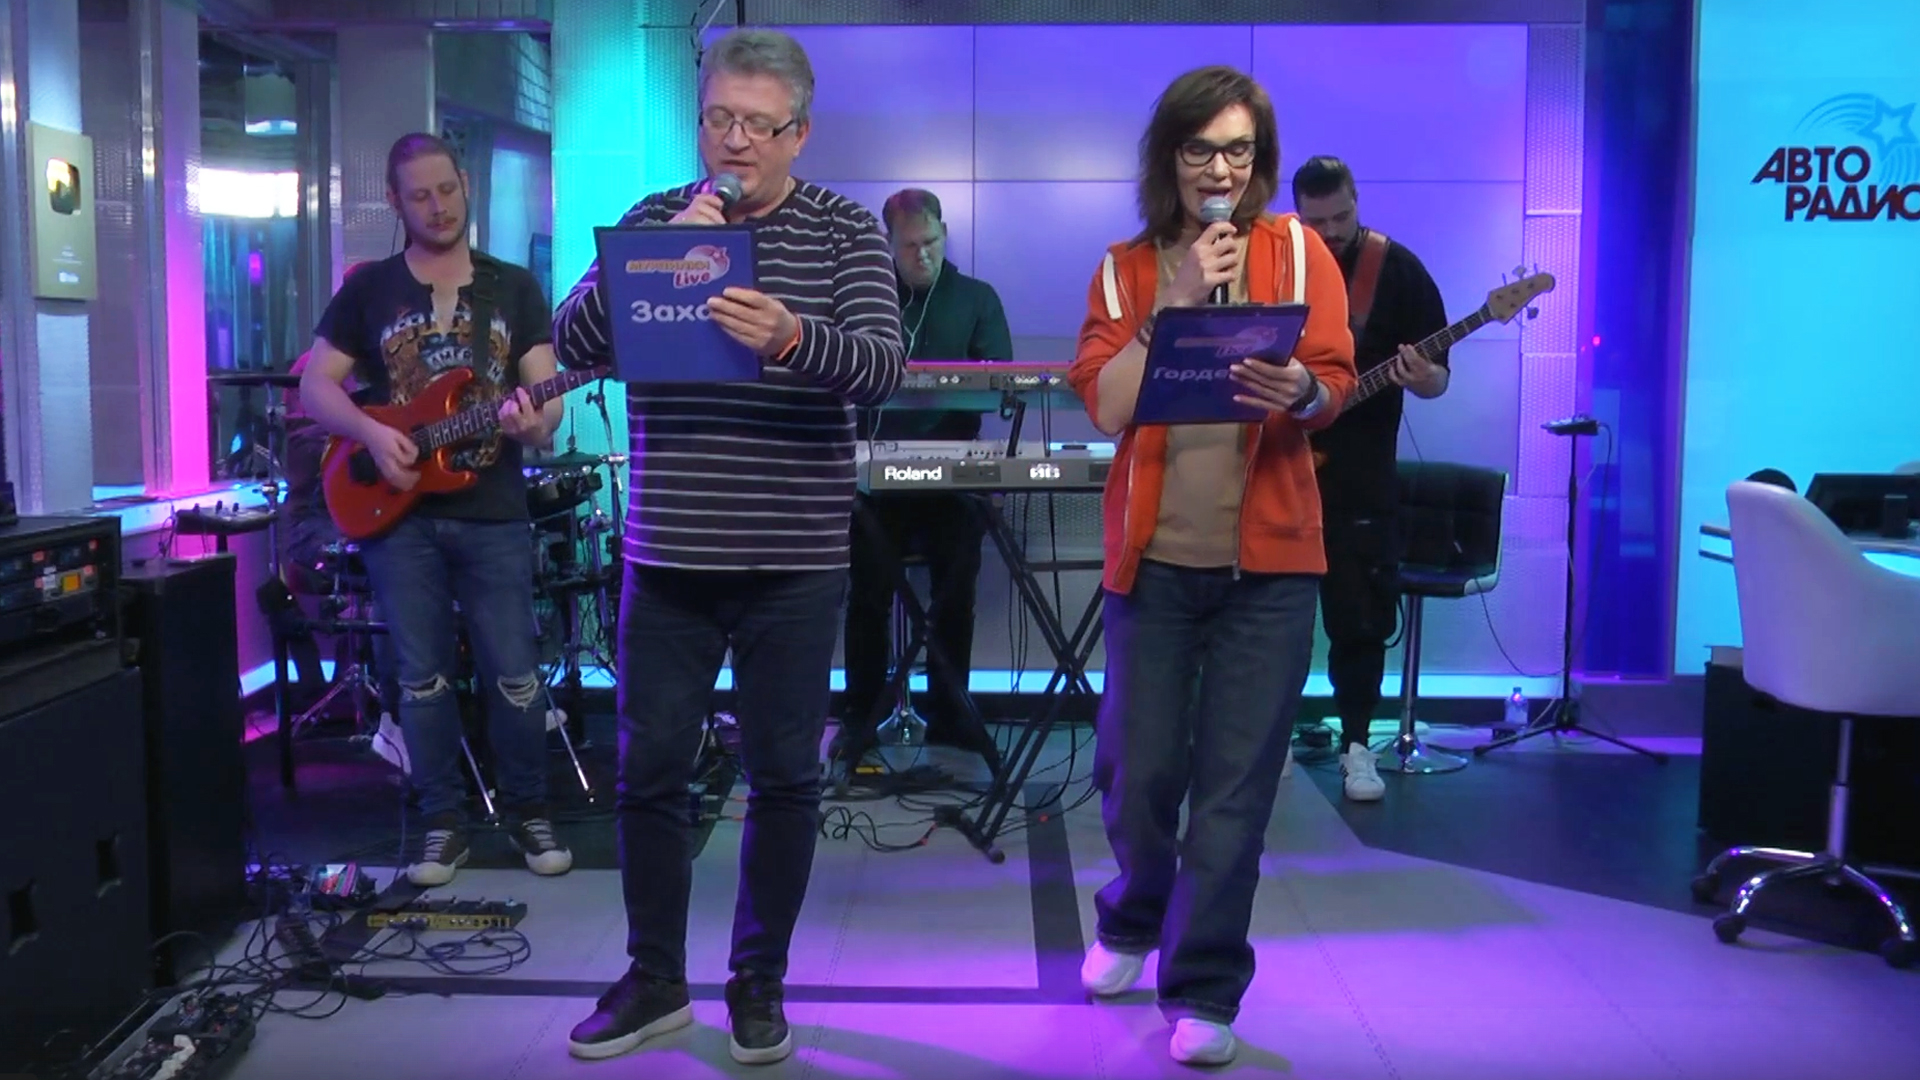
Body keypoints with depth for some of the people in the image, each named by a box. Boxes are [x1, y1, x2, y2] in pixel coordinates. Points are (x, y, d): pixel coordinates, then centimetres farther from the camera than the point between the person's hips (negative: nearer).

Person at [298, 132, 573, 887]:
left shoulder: (514, 288, 7)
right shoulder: (367, 290, 7)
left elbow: (546, 394, 1)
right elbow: (315, 386, 4)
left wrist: (536, 422, -23)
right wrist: (372, 433, -14)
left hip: (493, 513, 0)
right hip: (399, 513, 1)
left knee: (515, 675, 1)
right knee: (423, 676, 5)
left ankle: (529, 811, 19)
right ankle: (444, 821, 18)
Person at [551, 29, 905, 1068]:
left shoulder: (846, 231, 0)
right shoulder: (653, 218, 7)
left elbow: (883, 366, -14)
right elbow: (572, 342, -2)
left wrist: (791, 337, -35)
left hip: (794, 561, -2)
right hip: (668, 552, 2)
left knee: (783, 775, 7)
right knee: (649, 771, 8)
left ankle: (759, 979, 25)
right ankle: (654, 978, 25)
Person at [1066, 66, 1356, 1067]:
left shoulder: (1297, 250, 5)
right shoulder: (1125, 269, 7)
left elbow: (1335, 384, -6)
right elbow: (1107, 408, -5)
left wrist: (1297, 392, -28)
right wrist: (1179, 302, -13)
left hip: (1267, 558, -1)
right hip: (1154, 555, 1)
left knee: (1235, 784, -1)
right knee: (1137, 769, 6)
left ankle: (1206, 989, 14)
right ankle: (1129, 927, 34)